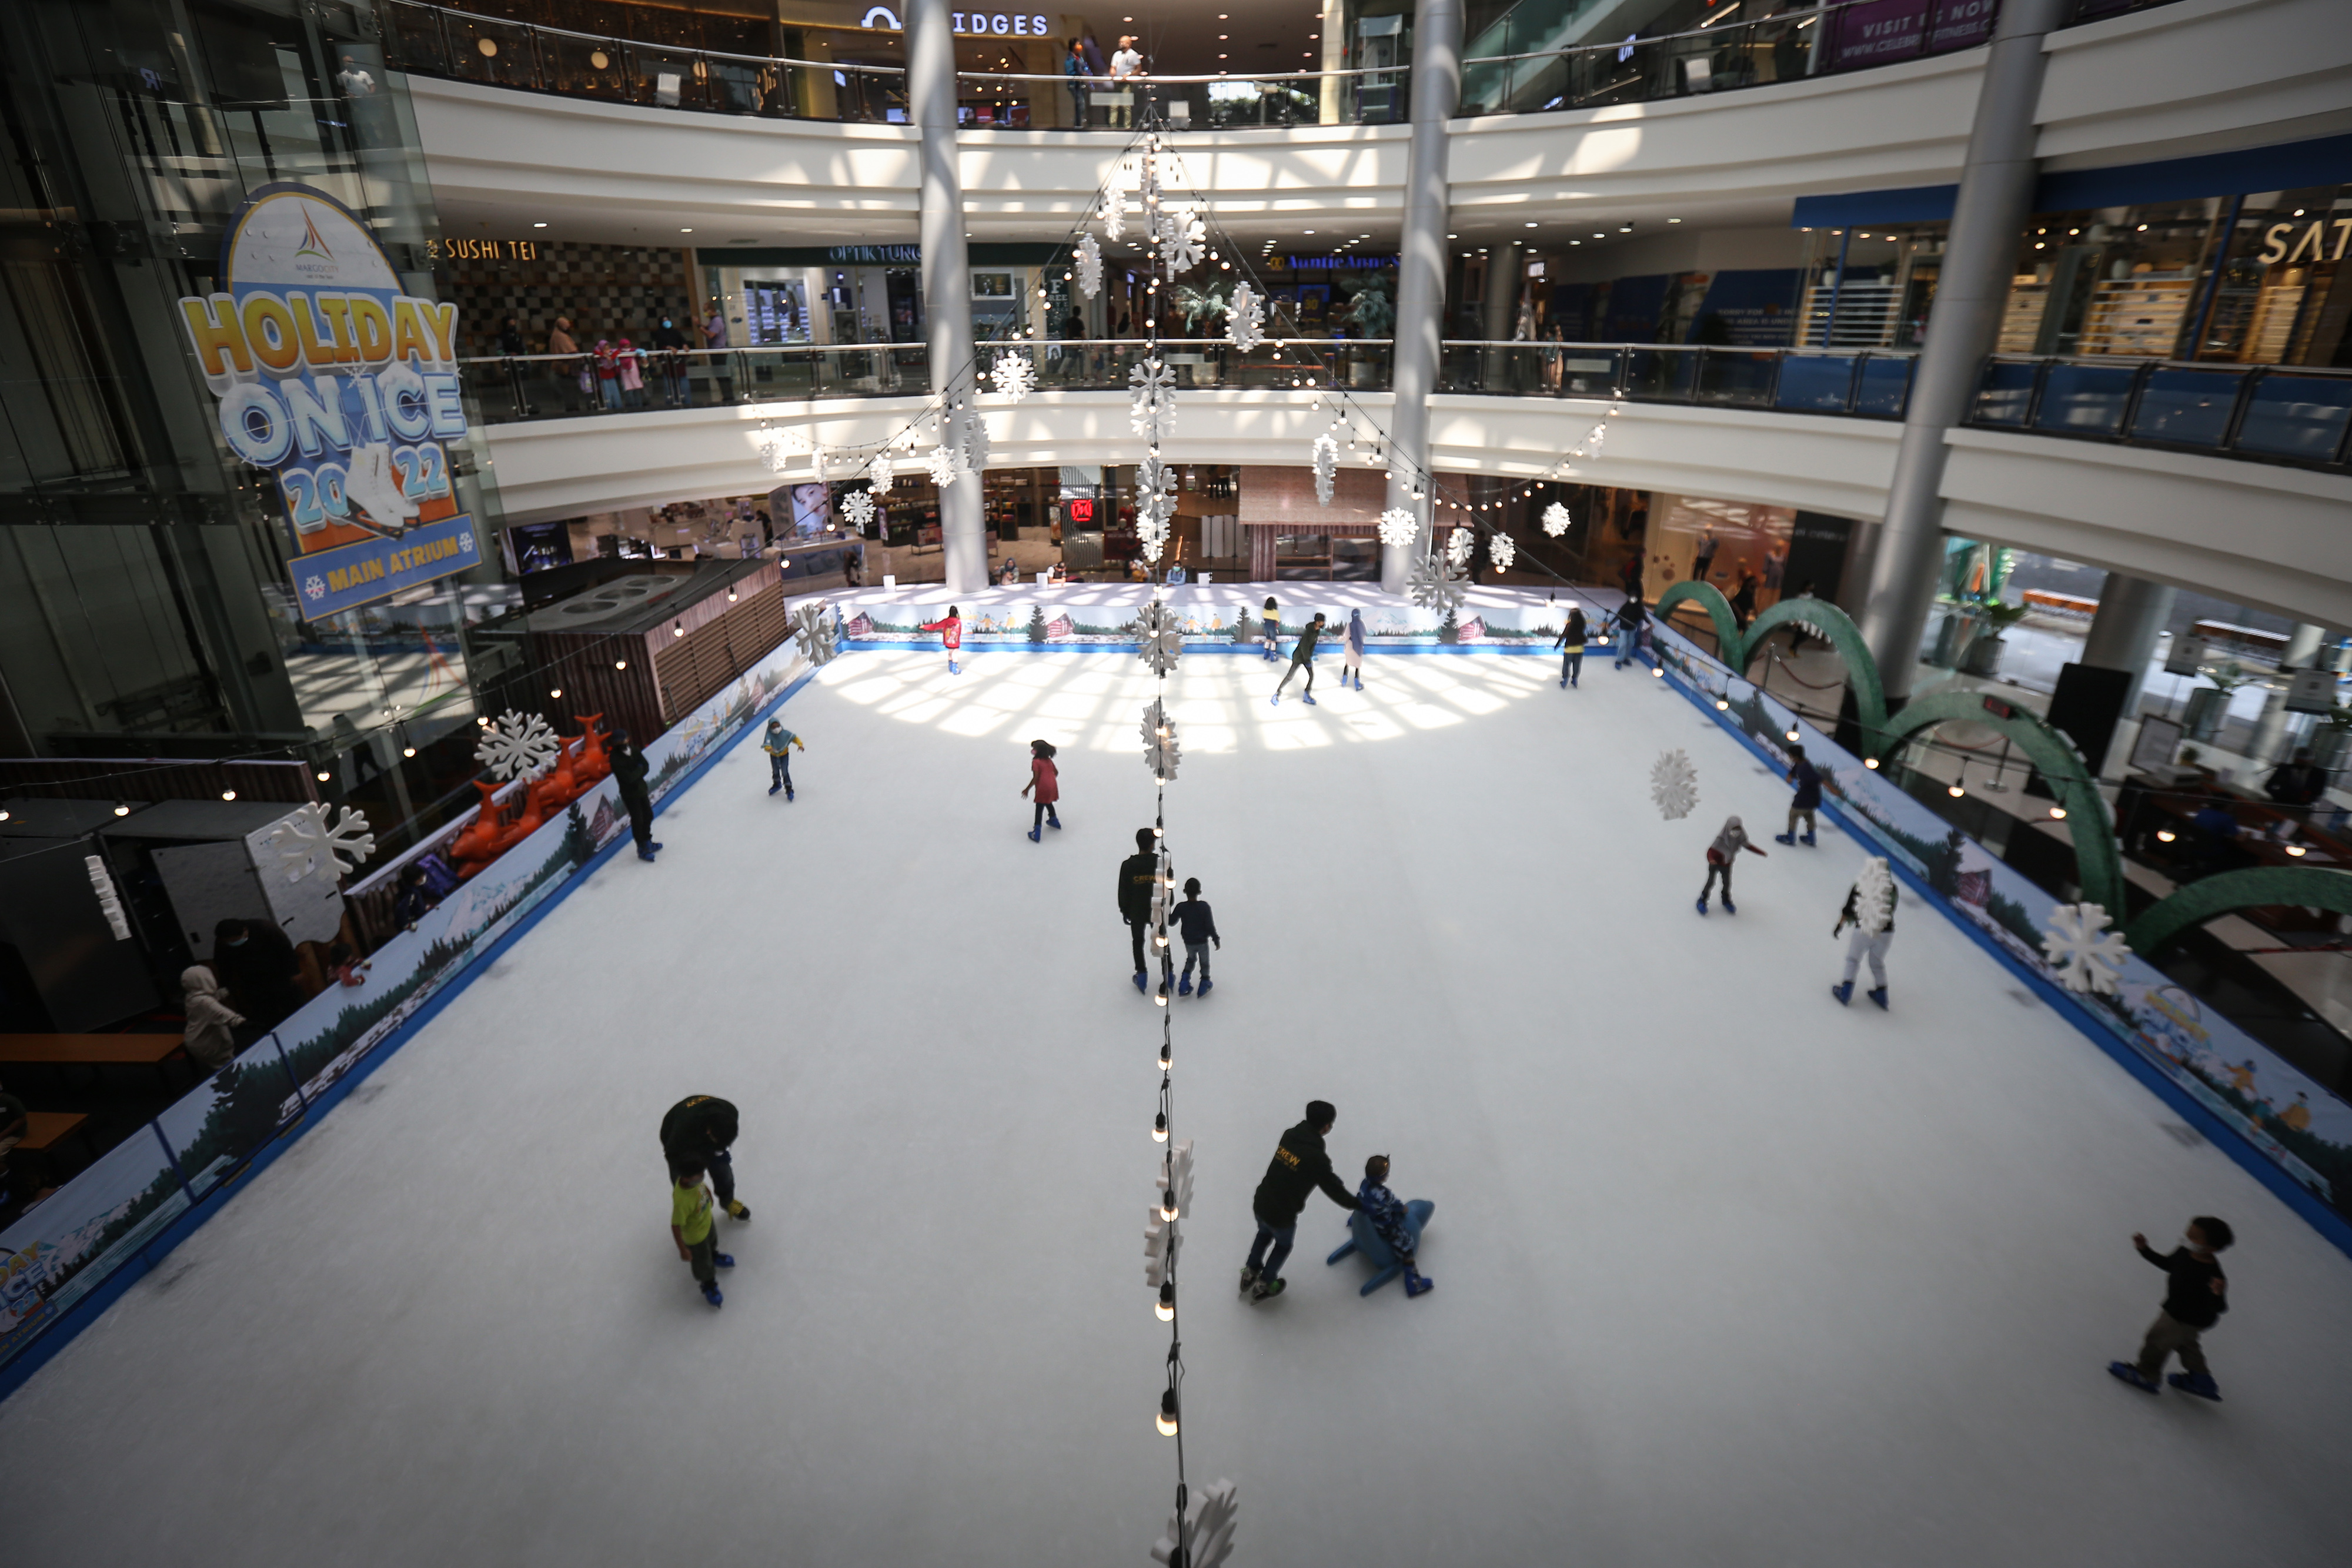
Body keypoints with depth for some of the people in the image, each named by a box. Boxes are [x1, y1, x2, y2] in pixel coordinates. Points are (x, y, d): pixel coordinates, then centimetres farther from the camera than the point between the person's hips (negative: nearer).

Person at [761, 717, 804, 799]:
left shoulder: (785, 733, -21)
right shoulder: (770, 735, -25)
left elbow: (794, 738, -10)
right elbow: (767, 744, -39)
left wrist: (800, 745, -25)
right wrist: (769, 748, -62)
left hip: (784, 755, -1)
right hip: (774, 756, 2)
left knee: (785, 772, -8)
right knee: (775, 771, 19)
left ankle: (788, 789, 4)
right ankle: (777, 784, 47)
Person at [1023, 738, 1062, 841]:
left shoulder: (1036, 762, -16)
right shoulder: (1048, 760, 6)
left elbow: (1036, 778, -19)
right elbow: (1056, 772, 13)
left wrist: (1027, 789, -12)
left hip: (1043, 789, -7)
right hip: (1052, 786, 7)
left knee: (1039, 810, -3)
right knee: (1049, 804, 32)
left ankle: (1036, 834, -5)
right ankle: (1054, 820, 51)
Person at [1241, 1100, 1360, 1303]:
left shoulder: (1290, 1135, -6)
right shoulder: (1316, 1157, -26)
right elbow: (1333, 1188, -13)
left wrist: (1331, 1176, 15)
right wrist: (1355, 1204, 3)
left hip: (1260, 1203, 5)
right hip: (1282, 1214, -5)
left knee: (1264, 1233, 36)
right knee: (1283, 1245, 27)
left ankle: (1251, 1274, 50)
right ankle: (1263, 1287, 40)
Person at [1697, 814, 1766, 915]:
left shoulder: (1740, 838, -17)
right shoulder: (1721, 839, -33)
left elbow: (1748, 846, 0)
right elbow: (1711, 850, -40)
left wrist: (1761, 853, 2)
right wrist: (1711, 859, -60)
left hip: (1727, 864, 5)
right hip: (1715, 863, -5)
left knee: (1727, 883, 15)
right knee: (1711, 882, 2)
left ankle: (1726, 900, 38)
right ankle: (1702, 901, 18)